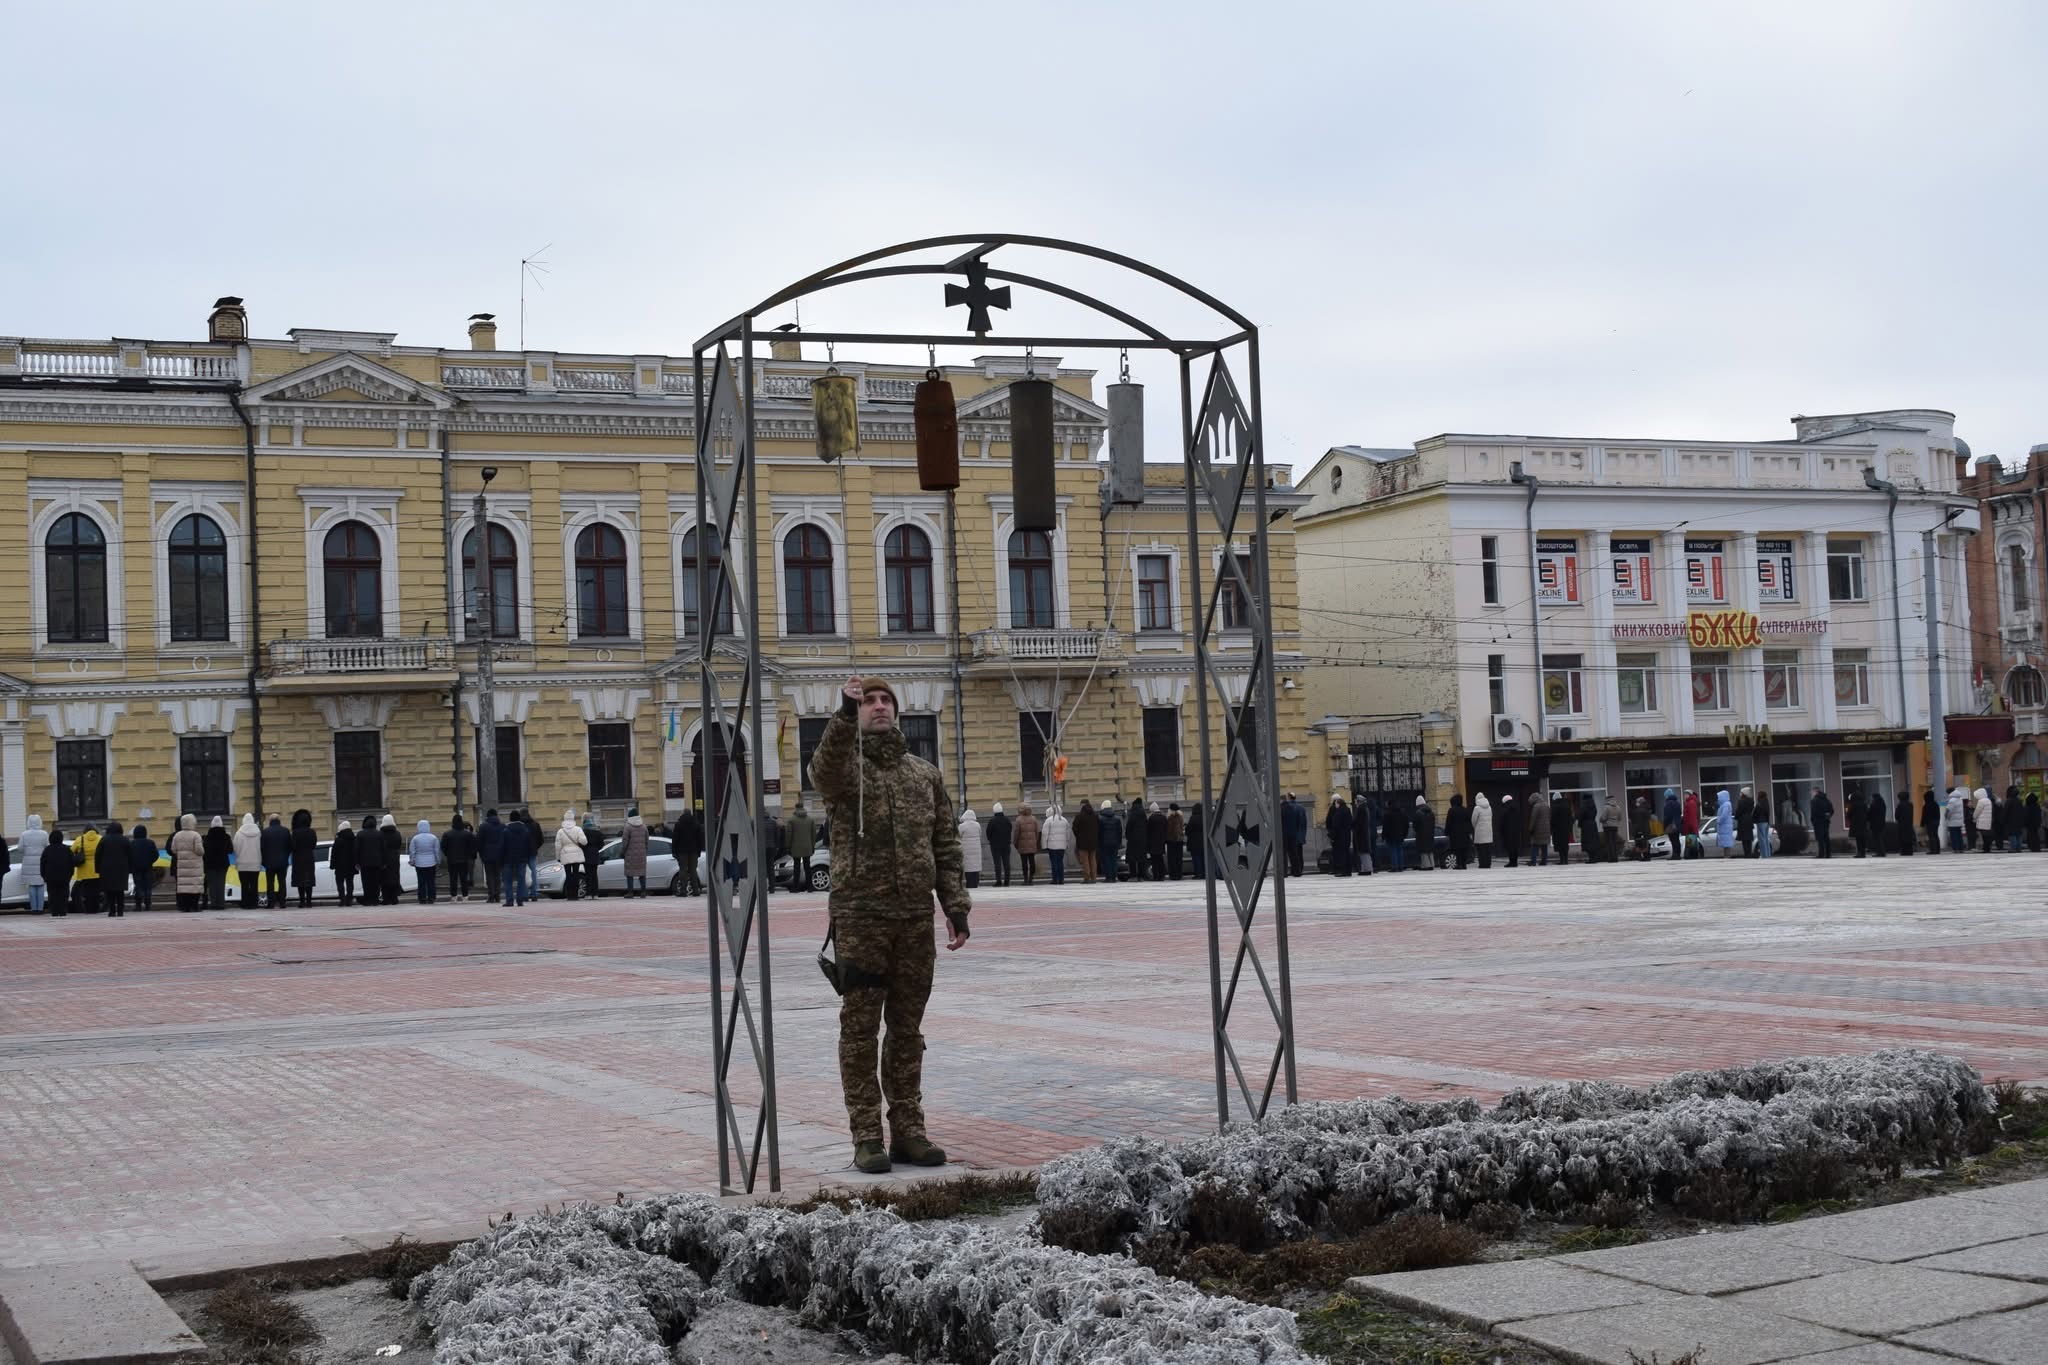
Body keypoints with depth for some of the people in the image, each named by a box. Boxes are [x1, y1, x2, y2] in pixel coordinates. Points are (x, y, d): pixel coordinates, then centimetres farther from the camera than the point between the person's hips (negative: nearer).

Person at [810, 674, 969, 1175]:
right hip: (860, 914, -4)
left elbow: (947, 845, 14)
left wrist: (956, 906, 6)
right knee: (860, 1027, 0)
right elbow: (823, 769, -25)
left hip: (916, 916, 4)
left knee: (907, 1027, 9)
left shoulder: (925, 774, 14)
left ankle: (908, 1131, 16)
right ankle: (867, 1137, 4)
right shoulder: (846, 766, 2)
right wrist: (844, 716, -40)